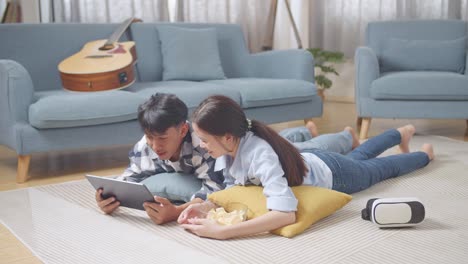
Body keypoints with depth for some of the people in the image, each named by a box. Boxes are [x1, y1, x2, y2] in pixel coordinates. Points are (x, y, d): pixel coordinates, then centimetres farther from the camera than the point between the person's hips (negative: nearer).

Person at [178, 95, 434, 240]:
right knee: (357, 156, 35)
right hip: (310, 160, 6)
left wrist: (221, 232, -61)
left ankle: (424, 154, 55)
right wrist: (206, 206, -35)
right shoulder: (230, 147, -25)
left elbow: (285, 213, -57)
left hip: (330, 173, -6)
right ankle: (402, 133, 63)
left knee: (379, 168, 24)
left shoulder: (259, 154, -47)